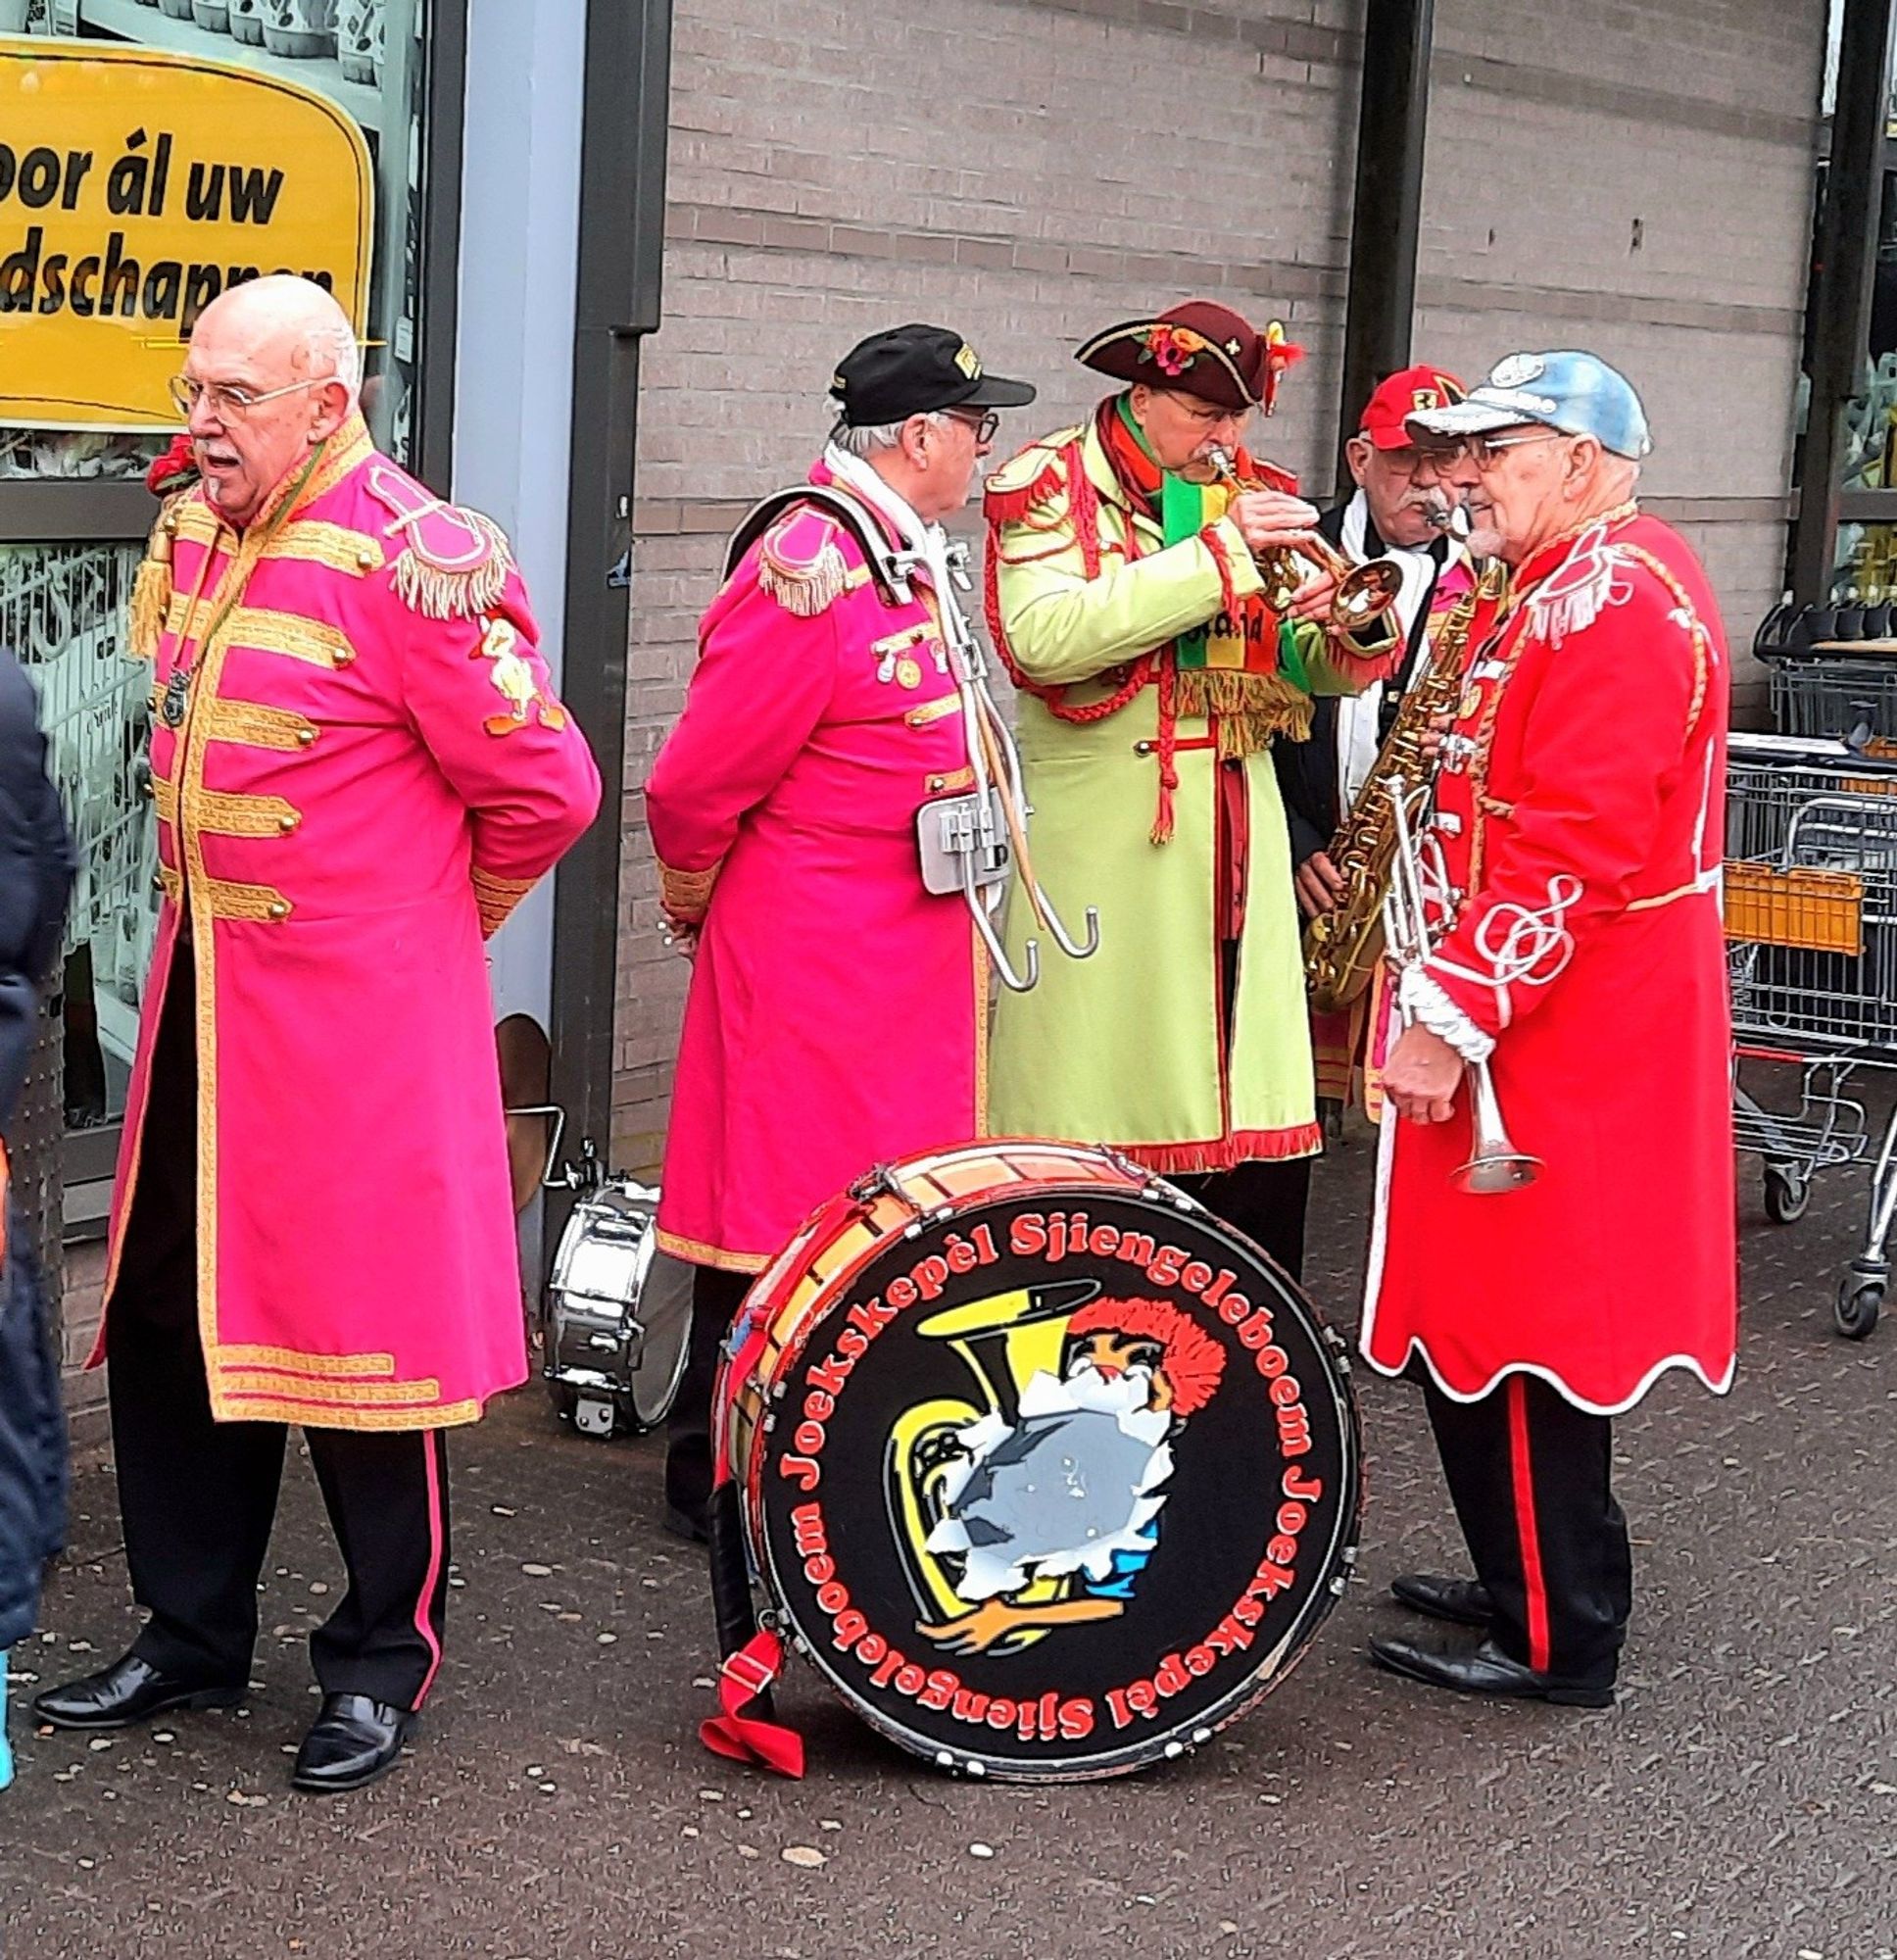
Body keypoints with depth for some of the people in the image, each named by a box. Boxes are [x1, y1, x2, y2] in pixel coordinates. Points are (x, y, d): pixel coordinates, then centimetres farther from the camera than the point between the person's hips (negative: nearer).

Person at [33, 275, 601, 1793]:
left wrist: (423, 912, 1)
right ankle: (194, 1636, 29)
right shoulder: (193, 538, 9)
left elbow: (545, 790, -14)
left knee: (363, 1324, 2)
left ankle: (382, 1664, 18)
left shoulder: (415, 564, -16)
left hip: (358, 1020, -8)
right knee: (164, 1318, 13)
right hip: (201, 1009, 8)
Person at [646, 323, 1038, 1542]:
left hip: (909, 955, 9)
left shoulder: (916, 560, 11)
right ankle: (719, 1480, 12)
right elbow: (696, 783, -18)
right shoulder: (809, 572, -20)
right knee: (782, 1212, 0)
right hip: (808, 962, -9)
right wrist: (704, 899, -1)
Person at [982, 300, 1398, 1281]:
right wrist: (1217, 552, -19)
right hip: (1102, 850, -5)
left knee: (1264, 1143, 4)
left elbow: (1310, 670, 15)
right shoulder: (1050, 484, -1)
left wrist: (1358, 630, -8)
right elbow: (1046, 637, -20)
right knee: (1094, 1139, -4)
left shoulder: (1258, 492, 15)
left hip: (1237, 847, 5)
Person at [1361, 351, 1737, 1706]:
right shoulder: (1568, 585, 16)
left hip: (1555, 1036, -10)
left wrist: (1454, 1018, -24)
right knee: (1490, 1310, 17)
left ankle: (1559, 1641, 7)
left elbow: (1569, 852, -25)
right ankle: (1529, 1582, 30)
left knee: (1518, 1320, -3)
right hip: (1542, 1015, 10)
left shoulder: (1610, 604, -18)